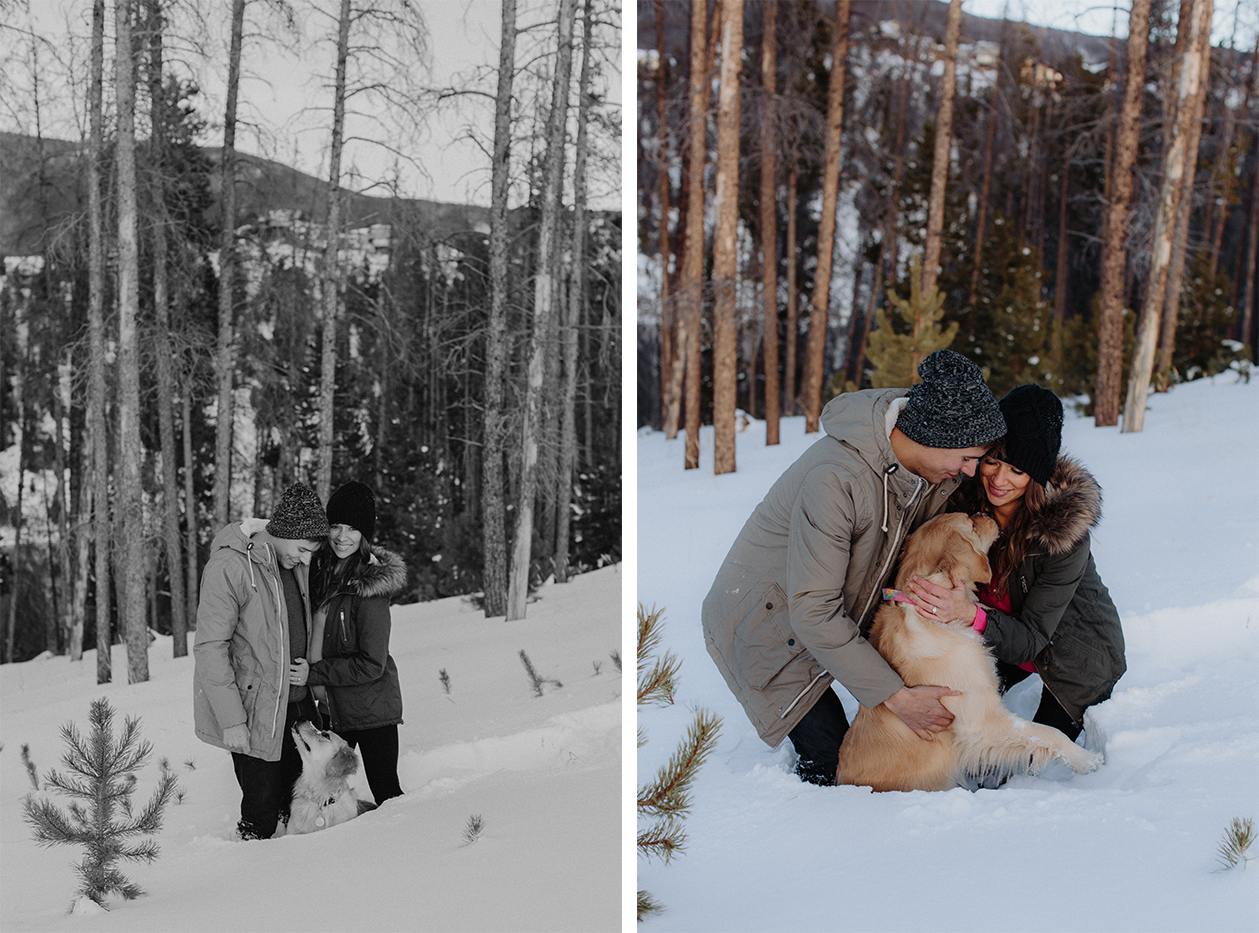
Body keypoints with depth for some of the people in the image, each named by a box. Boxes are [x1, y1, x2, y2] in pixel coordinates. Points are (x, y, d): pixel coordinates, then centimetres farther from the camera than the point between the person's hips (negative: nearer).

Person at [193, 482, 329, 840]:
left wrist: (315, 686, 15)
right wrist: (231, 720, -20)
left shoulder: (293, 563, 7)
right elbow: (209, 649, -18)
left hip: (297, 704, 8)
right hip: (255, 712, -8)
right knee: (263, 809, -3)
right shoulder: (228, 568, -18)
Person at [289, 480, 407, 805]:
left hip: (371, 709, -7)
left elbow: (371, 664, -19)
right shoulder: (322, 570, 3)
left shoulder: (370, 587, -19)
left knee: (385, 793, 0)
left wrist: (314, 673, -17)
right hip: (329, 708, 7)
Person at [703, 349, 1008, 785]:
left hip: (839, 619, 8)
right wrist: (896, 696, -30)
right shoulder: (833, 478, -36)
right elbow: (813, 613, -33)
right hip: (764, 623, -8)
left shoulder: (934, 468, -11)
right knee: (831, 761, -13)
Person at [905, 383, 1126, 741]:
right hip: (1004, 637, 5)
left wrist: (972, 615, -51)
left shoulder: (1065, 532, -35)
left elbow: (1031, 639, -34)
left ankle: (1087, 715, 24)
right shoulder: (964, 500, -22)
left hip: (1078, 654, -5)